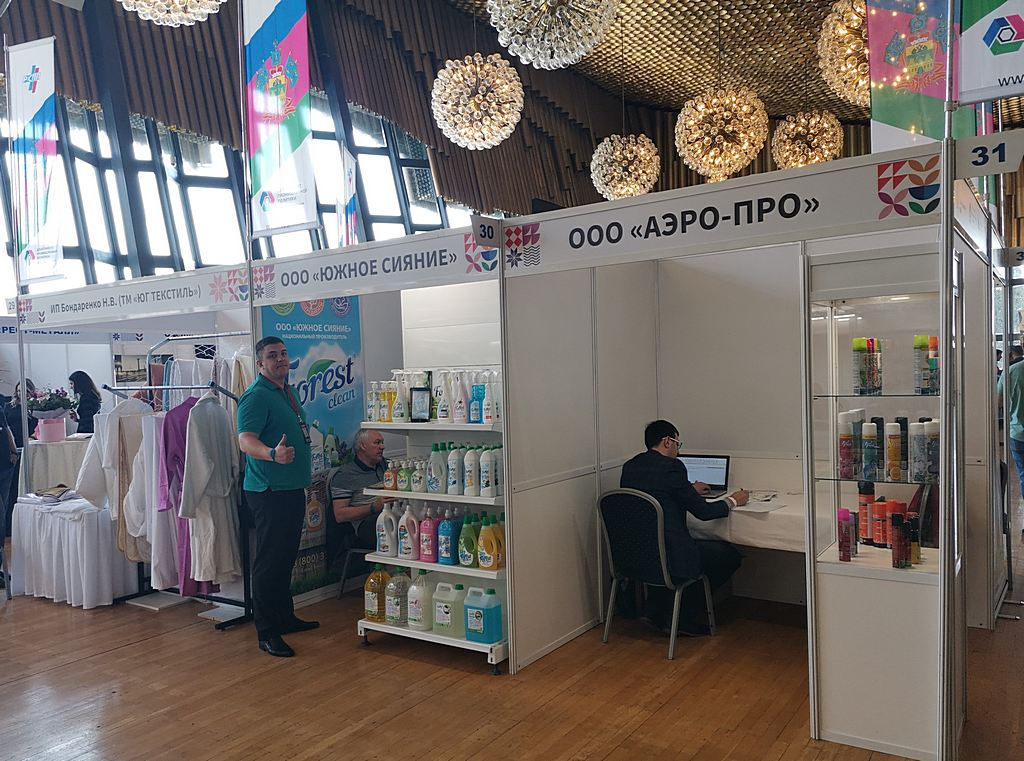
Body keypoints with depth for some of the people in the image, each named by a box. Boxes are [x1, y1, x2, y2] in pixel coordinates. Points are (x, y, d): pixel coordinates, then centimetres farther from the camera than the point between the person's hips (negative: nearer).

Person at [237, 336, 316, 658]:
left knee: (286, 557, 18)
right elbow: (246, 440, -26)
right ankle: (266, 632, 5)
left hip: (293, 487, 9)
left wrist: (305, 472, 27)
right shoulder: (256, 396, -14)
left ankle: (285, 617, 30)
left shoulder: (287, 390, 15)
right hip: (269, 490, -9)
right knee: (269, 561, -3)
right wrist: (273, 454, -45)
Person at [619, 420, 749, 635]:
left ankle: (658, 610, 30)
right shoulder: (671, 466, -12)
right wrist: (733, 500, 10)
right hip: (669, 556, -8)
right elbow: (702, 511, -8)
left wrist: (690, 489, 34)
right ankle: (684, 616, 15)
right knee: (731, 555, 10)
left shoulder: (630, 466, 9)